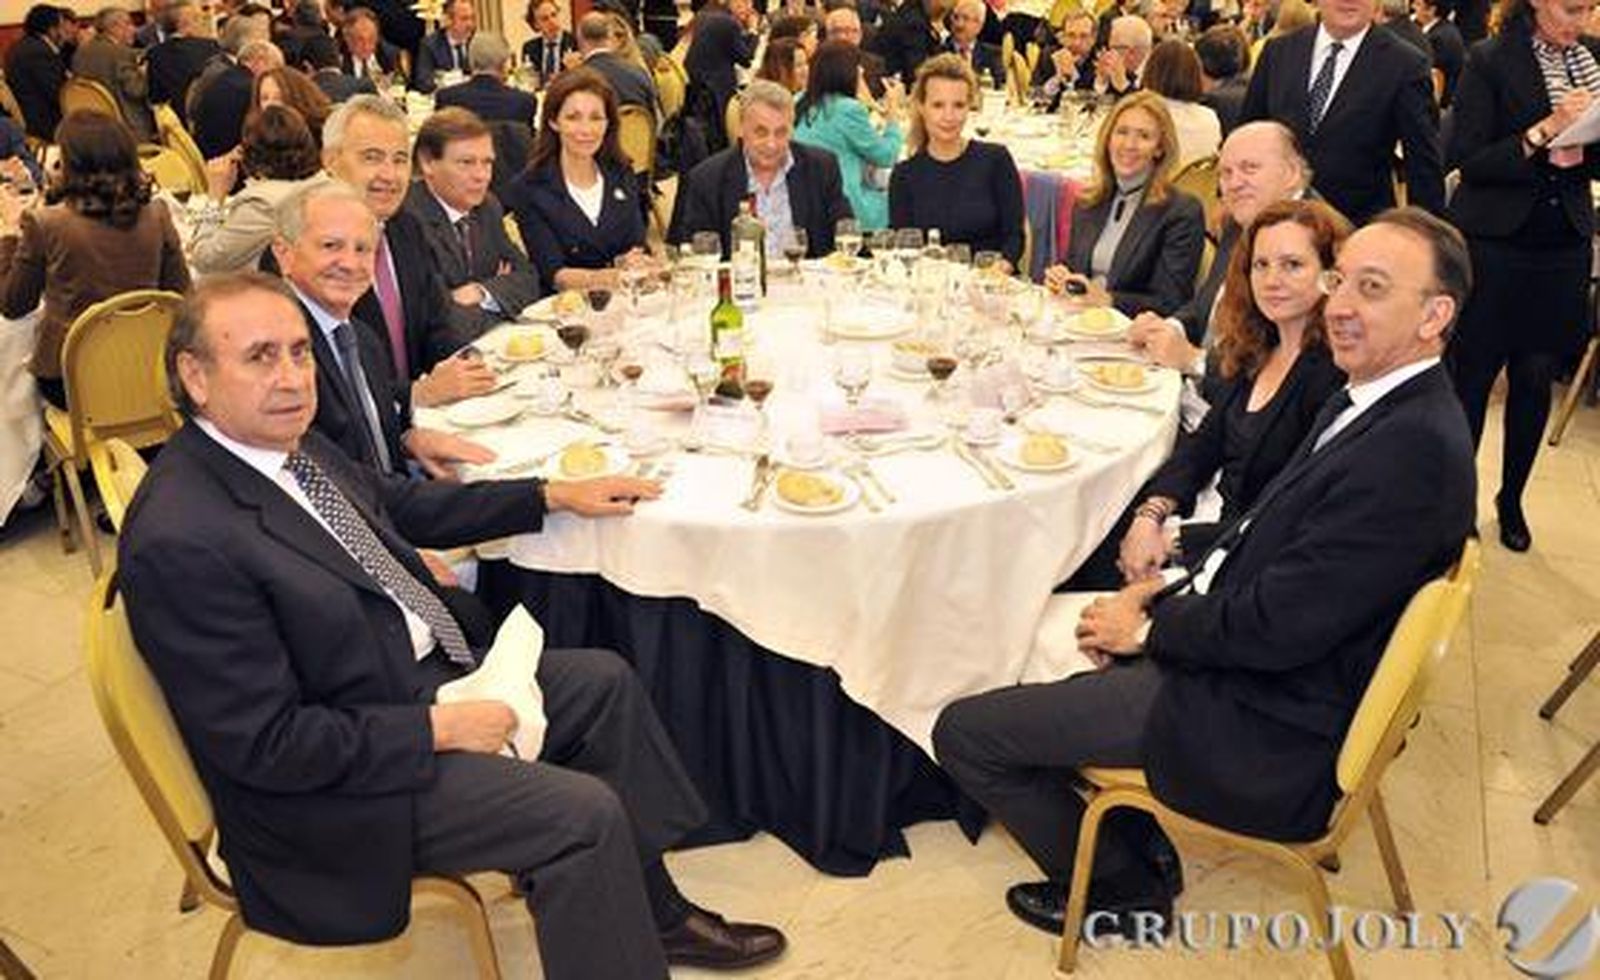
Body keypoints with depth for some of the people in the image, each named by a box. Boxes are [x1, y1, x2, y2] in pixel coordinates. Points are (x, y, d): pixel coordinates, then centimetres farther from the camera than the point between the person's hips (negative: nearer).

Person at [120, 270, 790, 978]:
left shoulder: (289, 441, 0)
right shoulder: (180, 542, -27)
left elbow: (401, 505, 17)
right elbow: (265, 745, -25)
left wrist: (555, 495, 15)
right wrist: (438, 729, -21)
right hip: (328, 788, -10)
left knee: (604, 681, 11)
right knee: (584, 813, -19)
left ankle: (654, 911, 24)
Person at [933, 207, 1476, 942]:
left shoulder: (1415, 448, -27)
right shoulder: (1371, 400, 4)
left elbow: (1276, 629, -27)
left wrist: (1146, 629, -11)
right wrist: (1167, 590, 0)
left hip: (1264, 728, -10)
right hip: (1235, 646, 10)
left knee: (964, 733, -7)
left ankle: (1126, 888, 17)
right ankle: (1139, 847, 28)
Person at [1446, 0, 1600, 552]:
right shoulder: (1490, 61, -7)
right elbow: (1468, 160, -13)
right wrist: (1543, 132, -22)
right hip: (1493, 242, -4)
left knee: (1537, 379, 10)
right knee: (1471, 373, 2)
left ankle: (1512, 498, 25)